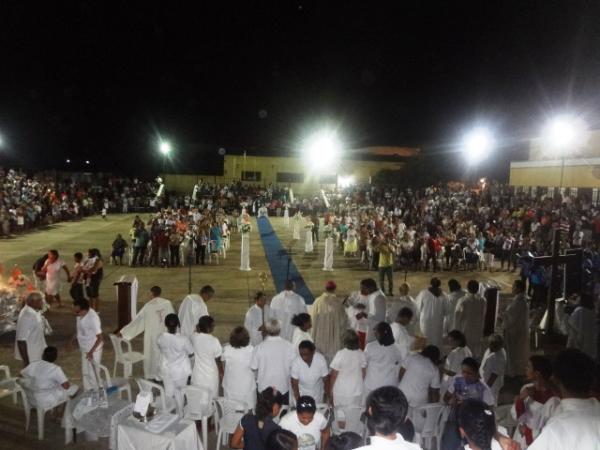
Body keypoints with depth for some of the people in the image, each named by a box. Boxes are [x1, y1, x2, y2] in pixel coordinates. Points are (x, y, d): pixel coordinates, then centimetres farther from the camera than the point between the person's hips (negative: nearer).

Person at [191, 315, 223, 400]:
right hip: (210, 377, -4)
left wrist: (197, 330, 0)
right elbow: (218, 360, -14)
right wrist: (221, 372, 6)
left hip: (197, 375, 4)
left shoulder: (193, 337, -14)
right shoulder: (214, 341, -25)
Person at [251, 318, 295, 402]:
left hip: (264, 389, -1)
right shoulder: (288, 345, -15)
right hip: (283, 388, 1)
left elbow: (254, 367, -8)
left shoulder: (260, 347, -18)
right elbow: (293, 365, -5)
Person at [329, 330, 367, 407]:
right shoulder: (361, 354, -8)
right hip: (357, 390, 4)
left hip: (342, 392, -3)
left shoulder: (340, 354, -20)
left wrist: (331, 389, 1)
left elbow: (334, 375, -12)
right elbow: (364, 372, 4)